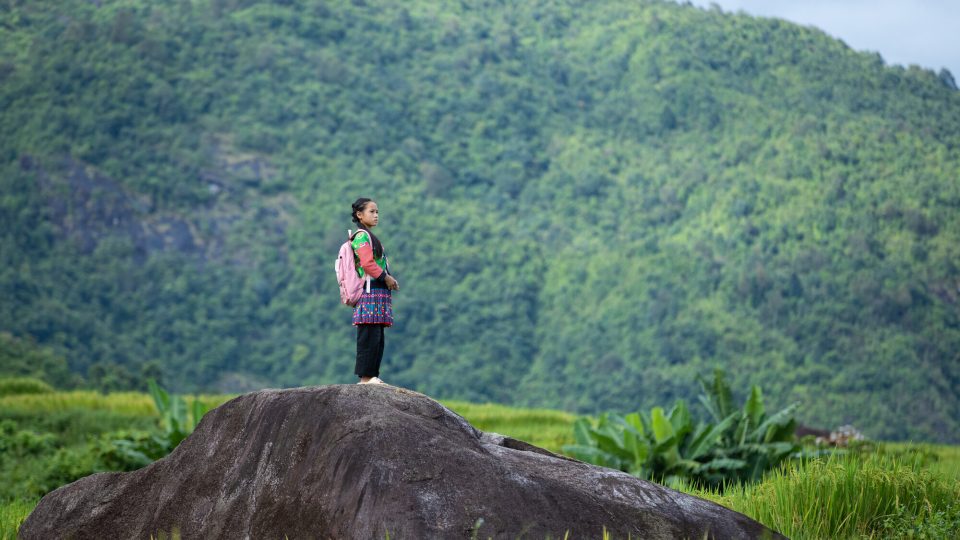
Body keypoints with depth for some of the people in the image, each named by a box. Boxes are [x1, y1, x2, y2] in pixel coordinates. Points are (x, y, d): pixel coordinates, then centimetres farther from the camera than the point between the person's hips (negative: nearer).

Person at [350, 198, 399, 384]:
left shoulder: (370, 236, 24)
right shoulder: (362, 236, -7)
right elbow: (367, 263, -18)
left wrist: (389, 280, 13)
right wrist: (386, 277, -11)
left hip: (379, 291, 10)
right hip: (370, 291, -10)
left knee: (377, 338, 8)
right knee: (369, 336, -11)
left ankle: (372, 375, 8)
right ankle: (365, 377, -12)